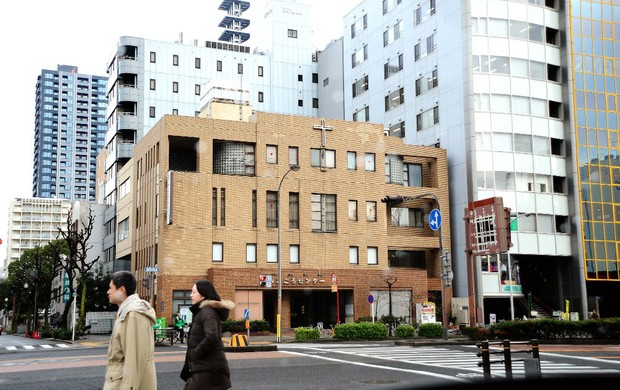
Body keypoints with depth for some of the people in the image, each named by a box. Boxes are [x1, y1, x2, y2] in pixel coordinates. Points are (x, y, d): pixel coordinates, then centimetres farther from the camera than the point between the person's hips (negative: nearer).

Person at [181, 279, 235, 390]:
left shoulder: (207, 312, -13)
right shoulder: (202, 311, 18)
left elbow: (211, 337, -27)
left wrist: (193, 354, -16)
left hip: (208, 369, -9)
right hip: (206, 367, 9)